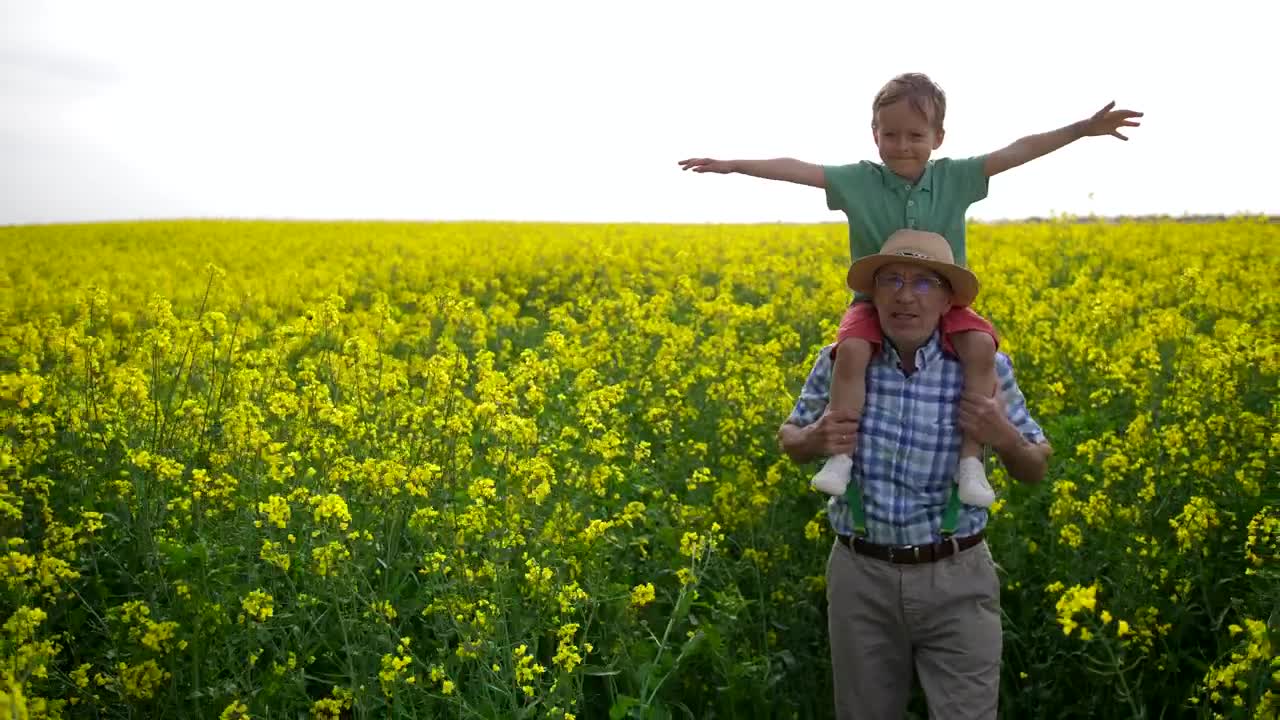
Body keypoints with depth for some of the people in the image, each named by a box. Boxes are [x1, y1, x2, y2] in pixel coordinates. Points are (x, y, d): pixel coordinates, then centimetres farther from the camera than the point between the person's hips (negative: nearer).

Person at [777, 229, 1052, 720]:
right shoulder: (841, 362, -6)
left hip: (956, 579, -1)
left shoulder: (984, 368, -8)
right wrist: (816, 438, -13)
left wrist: (1005, 438, -18)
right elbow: (789, 442, 10)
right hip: (861, 576, 2)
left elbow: (1036, 471, 4)